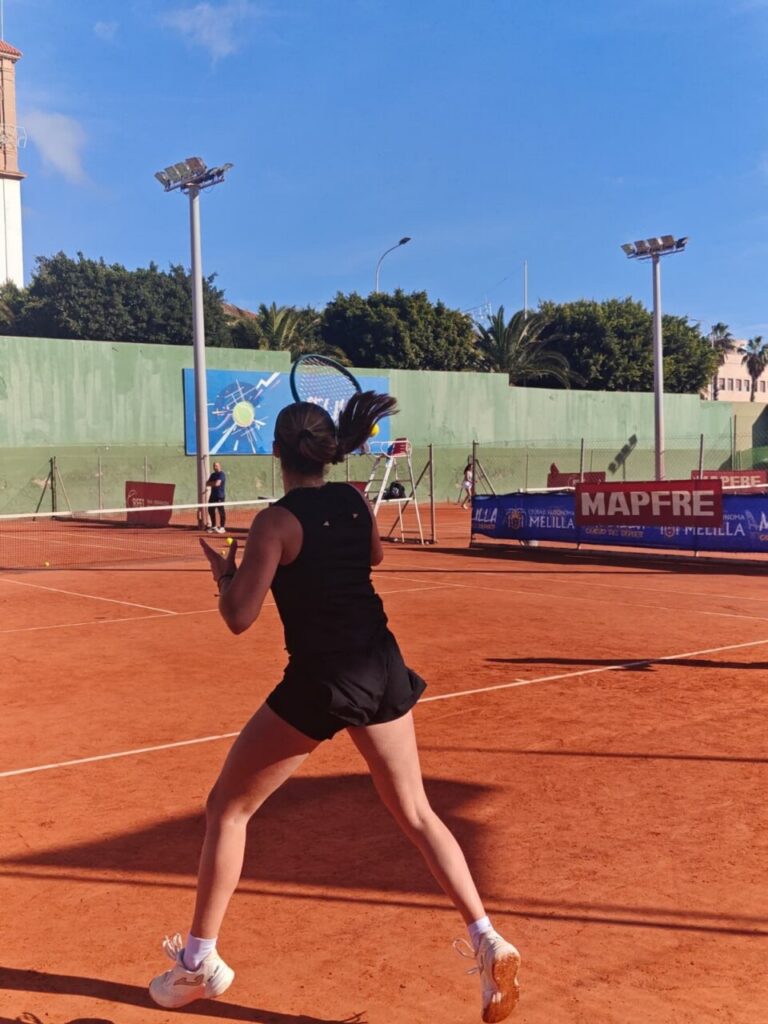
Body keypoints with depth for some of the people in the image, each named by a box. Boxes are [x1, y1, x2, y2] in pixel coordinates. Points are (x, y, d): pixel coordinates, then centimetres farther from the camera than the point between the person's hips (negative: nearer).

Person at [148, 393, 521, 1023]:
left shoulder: (277, 521, -11)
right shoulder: (355, 502, 5)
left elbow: (239, 617, -13)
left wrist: (224, 573, 6)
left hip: (320, 682, -5)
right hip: (382, 669, 6)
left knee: (227, 809, 12)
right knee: (415, 812, 17)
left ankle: (199, 960, 20)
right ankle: (487, 941, 9)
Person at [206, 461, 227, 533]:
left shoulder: (222, 474, -9)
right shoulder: (213, 475, 16)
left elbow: (217, 483, -20)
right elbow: (207, 483, 11)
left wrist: (210, 483, -3)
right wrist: (214, 483, -8)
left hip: (220, 495, -8)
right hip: (213, 495, 8)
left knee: (221, 511, -6)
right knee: (211, 510, 10)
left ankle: (222, 527, -1)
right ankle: (213, 526, 21)